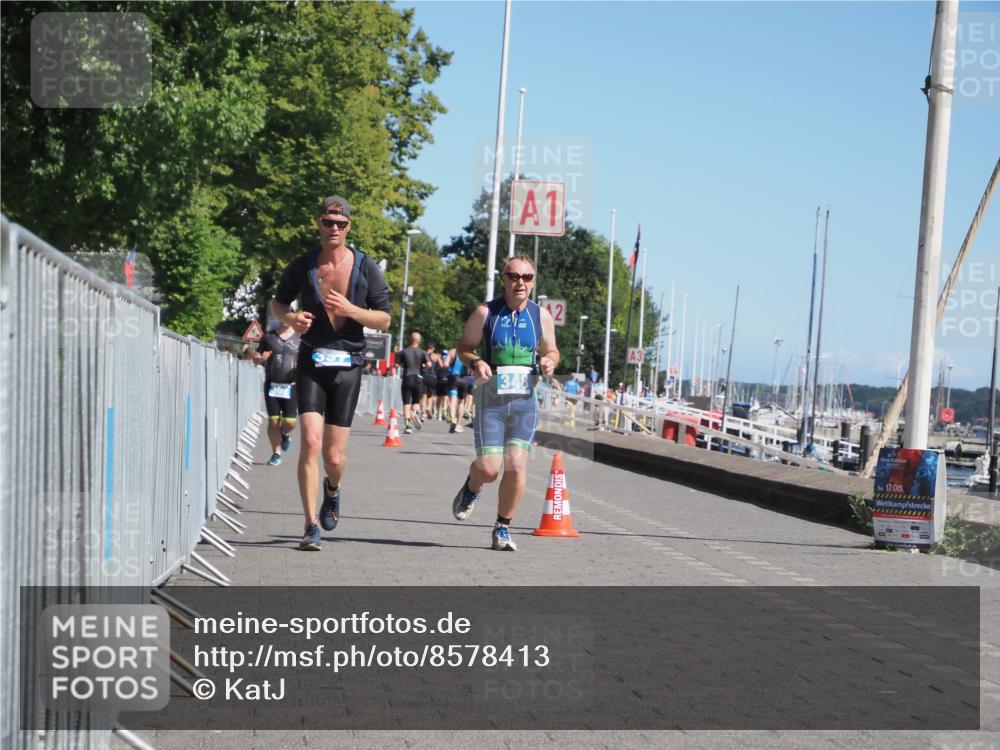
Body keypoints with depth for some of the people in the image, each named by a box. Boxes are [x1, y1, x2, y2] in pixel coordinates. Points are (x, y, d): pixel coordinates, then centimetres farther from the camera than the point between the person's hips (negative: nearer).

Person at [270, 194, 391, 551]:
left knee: (335, 457, 1)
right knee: (311, 443, -17)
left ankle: (332, 489, 38)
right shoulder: (302, 266, 2)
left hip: (348, 366, 0)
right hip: (311, 363, 0)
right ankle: (311, 527, -12)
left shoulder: (366, 267, 0)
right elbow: (278, 301, 17)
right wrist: (290, 318, -6)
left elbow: (384, 320, 0)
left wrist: (349, 309, -17)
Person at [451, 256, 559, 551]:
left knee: (516, 466, -8)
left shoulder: (541, 316, 5)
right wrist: (475, 362, -15)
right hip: (491, 399, -2)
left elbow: (551, 350, 18)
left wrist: (550, 361, -5)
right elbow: (464, 346, 6)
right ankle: (471, 488, 31)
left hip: (525, 400, 2)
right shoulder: (485, 313, -2)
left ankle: (503, 528, 10)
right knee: (489, 468, -7)